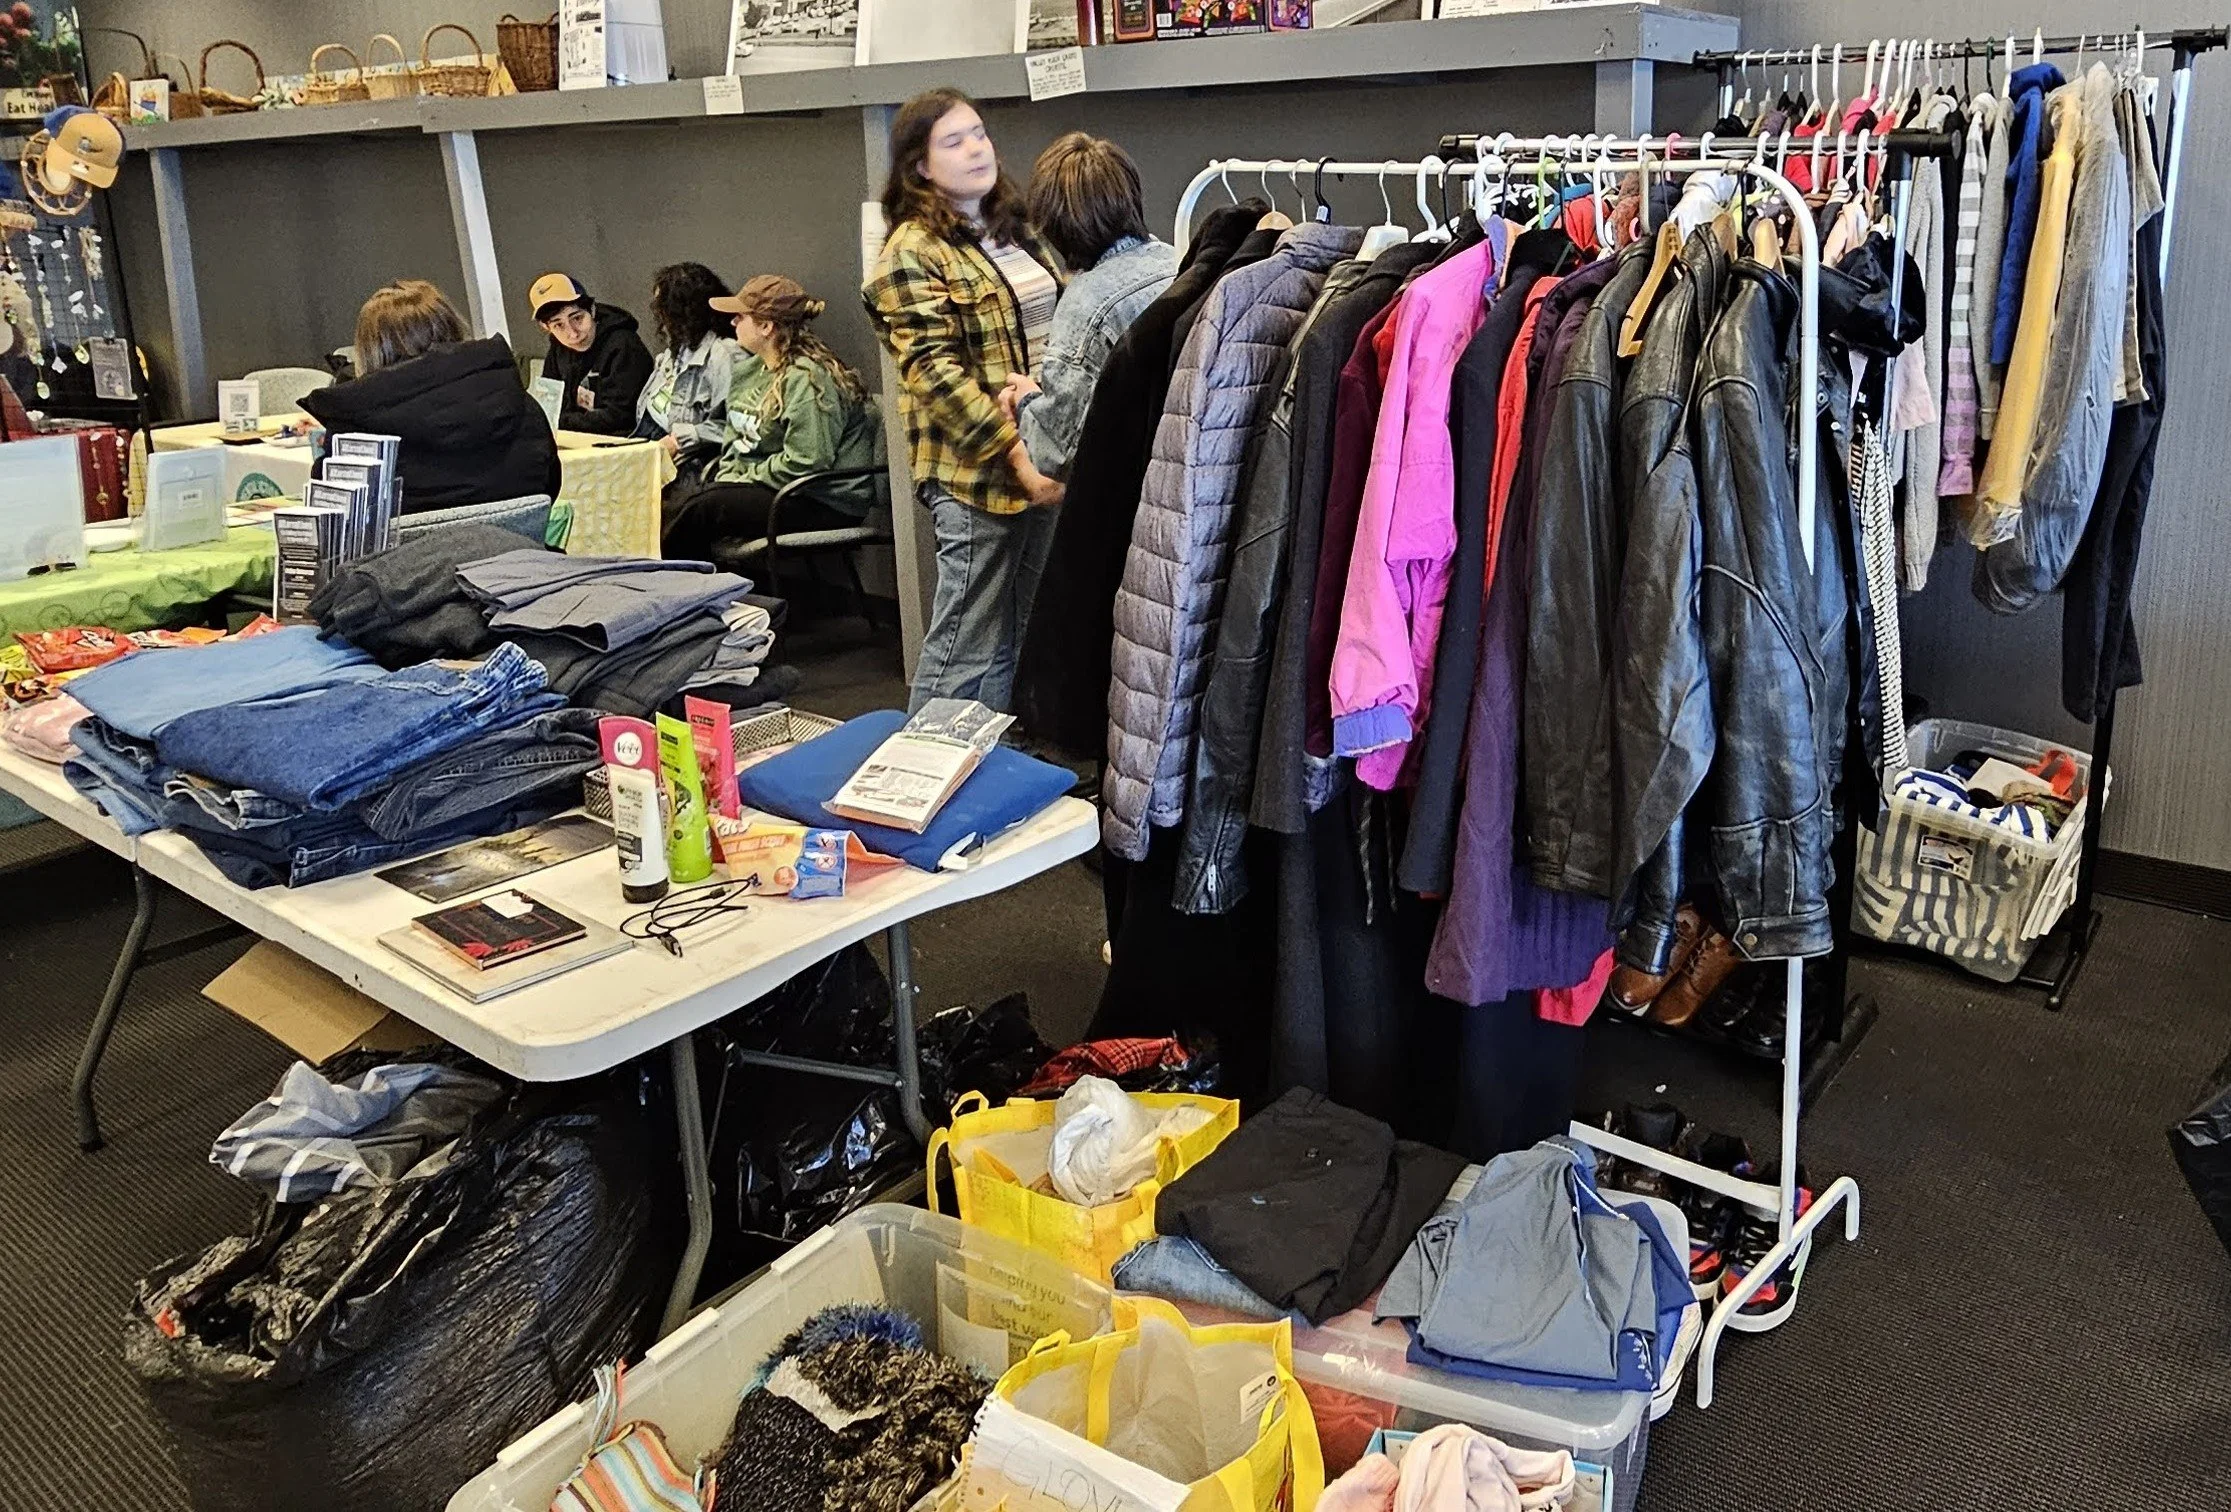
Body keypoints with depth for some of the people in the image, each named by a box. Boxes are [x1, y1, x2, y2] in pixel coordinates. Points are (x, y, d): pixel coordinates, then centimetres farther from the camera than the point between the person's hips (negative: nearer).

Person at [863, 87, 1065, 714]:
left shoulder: (1015, 229, 13)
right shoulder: (912, 252, -9)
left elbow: (1060, 329, 17)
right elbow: (937, 373, -17)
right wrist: (1015, 450, -23)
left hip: (1044, 461, 8)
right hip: (977, 473, -7)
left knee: (1017, 638, 15)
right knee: (967, 650, -2)